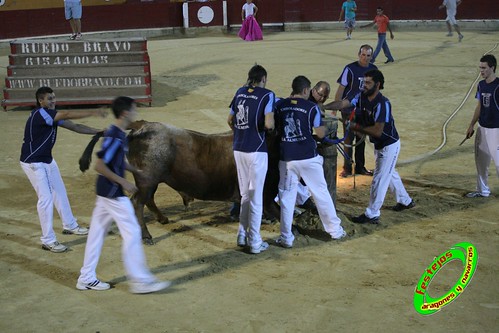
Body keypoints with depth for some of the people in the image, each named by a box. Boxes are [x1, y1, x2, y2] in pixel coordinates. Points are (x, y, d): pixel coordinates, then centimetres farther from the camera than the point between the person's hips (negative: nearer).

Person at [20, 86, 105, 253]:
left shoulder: (53, 115, 4)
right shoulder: (39, 114, -23)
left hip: (47, 159, 9)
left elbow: (75, 127, 4)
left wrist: (99, 132, -1)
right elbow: (67, 115, -31)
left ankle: (70, 225, 35)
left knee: (60, 192, 18)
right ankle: (48, 241, -2)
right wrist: (92, 113, -31)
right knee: (46, 198, -10)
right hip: (33, 163, -9)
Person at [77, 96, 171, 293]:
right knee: (132, 232, -4)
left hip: (106, 192, 10)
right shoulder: (114, 137, -20)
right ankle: (140, 281, 2)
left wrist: (136, 172, 16)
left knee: (97, 232, 13)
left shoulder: (118, 134, 10)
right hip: (114, 193, -10)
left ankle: (86, 278, 21)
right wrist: (123, 182, -20)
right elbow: (99, 166, -24)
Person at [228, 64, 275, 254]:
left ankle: (242, 235, 25)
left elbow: (230, 120, 17)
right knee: (256, 197, 2)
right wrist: (272, 127, 4)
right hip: (256, 150, -6)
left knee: (245, 194, 19)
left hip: (238, 148, 6)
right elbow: (268, 124, -18)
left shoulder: (240, 92, 10)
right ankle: (255, 243, 8)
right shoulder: (267, 95, -7)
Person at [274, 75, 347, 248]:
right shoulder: (311, 107, -6)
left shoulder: (279, 105, 2)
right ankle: (335, 230, 23)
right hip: (308, 158, -1)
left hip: (287, 158, 2)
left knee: (286, 196, 8)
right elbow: (320, 134, -2)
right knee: (321, 193, 11)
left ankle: (286, 237, 6)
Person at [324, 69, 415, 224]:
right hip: (379, 145, 9)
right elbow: (342, 103, -19)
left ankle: (372, 214, 5)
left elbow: (377, 131, -34)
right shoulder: (362, 97, -8)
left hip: (389, 145, -9)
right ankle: (405, 201, 43)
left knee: (379, 178, -3)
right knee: (389, 173, 24)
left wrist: (355, 127, -28)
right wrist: (322, 107, -32)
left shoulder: (382, 104, -31)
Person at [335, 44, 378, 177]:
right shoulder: (350, 69, -14)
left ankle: (360, 167, 25)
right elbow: (341, 88, -12)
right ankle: (347, 168, 14)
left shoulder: (373, 69, 2)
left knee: (361, 139, 13)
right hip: (349, 110, -5)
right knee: (348, 139, 2)